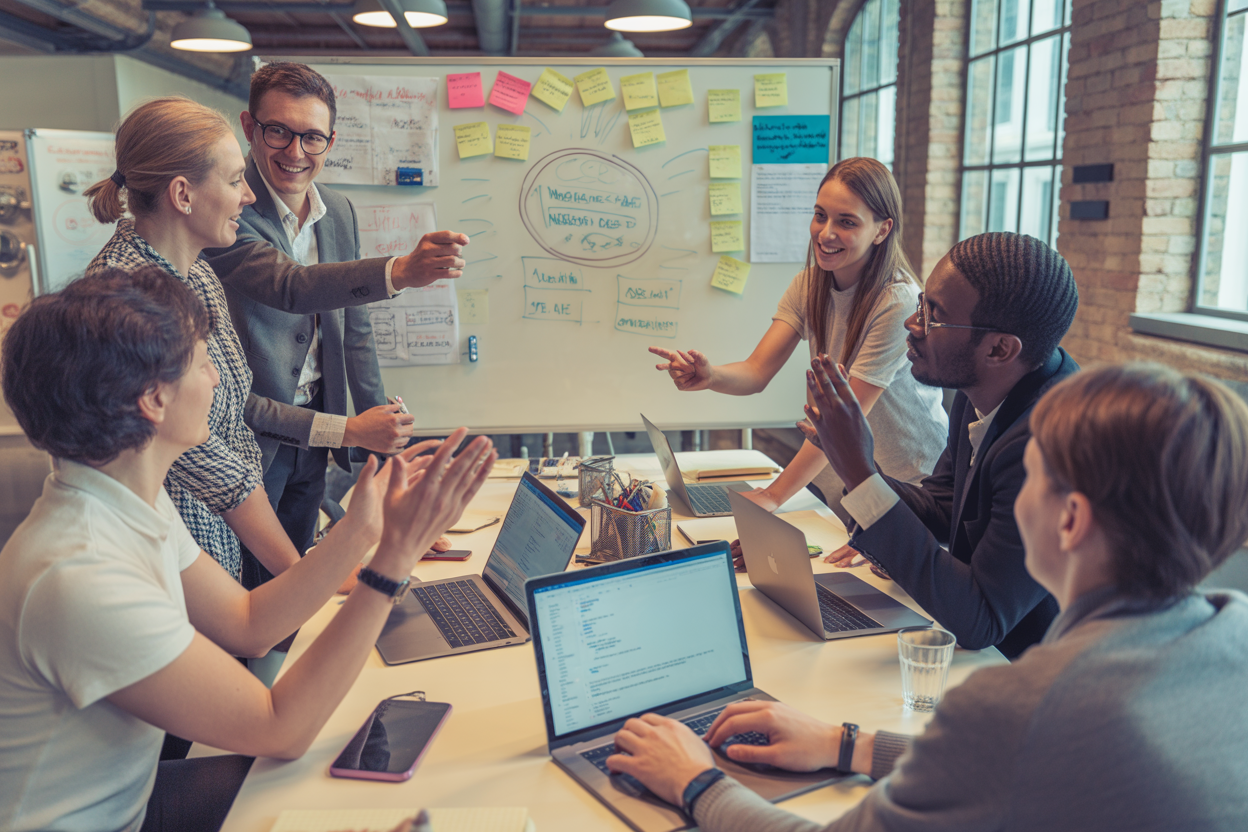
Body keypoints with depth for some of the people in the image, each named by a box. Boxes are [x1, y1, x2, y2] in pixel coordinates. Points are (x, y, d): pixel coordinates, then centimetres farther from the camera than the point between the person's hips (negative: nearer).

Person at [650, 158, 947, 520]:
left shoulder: (898, 301, -22)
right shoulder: (809, 284, 0)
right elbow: (757, 372, -11)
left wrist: (773, 495, -28)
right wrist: (711, 376, -34)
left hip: (909, 480, -5)